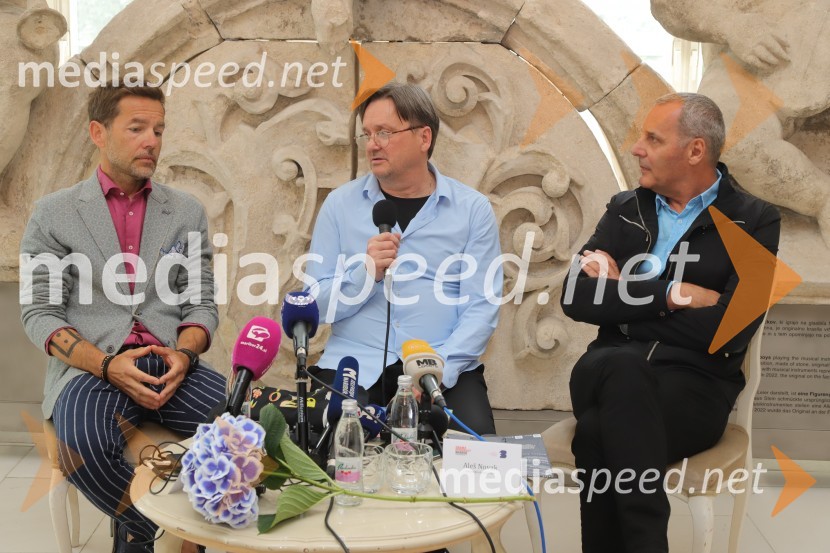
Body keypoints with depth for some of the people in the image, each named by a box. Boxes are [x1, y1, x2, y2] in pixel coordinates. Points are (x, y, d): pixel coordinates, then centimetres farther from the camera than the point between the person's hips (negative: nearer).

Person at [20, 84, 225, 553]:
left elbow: (202, 304, 11)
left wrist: (183, 354, -13)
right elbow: (40, 312, 2)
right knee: (83, 442, -35)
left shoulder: (188, 212, 13)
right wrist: (108, 365, -16)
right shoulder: (54, 213, 7)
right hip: (90, 367, -2)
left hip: (172, 363, 2)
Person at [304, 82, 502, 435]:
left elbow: (481, 307, -2)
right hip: (354, 365, 1)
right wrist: (366, 272, -14)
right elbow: (315, 304, 4)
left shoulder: (472, 209, 3)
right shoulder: (340, 204, 7)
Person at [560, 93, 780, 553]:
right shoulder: (625, 209, 13)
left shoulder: (753, 222, 2)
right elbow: (576, 299, -1)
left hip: (694, 383, -3)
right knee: (623, 363, -34)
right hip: (614, 370, 3)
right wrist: (670, 294, -10)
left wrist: (623, 293, -7)